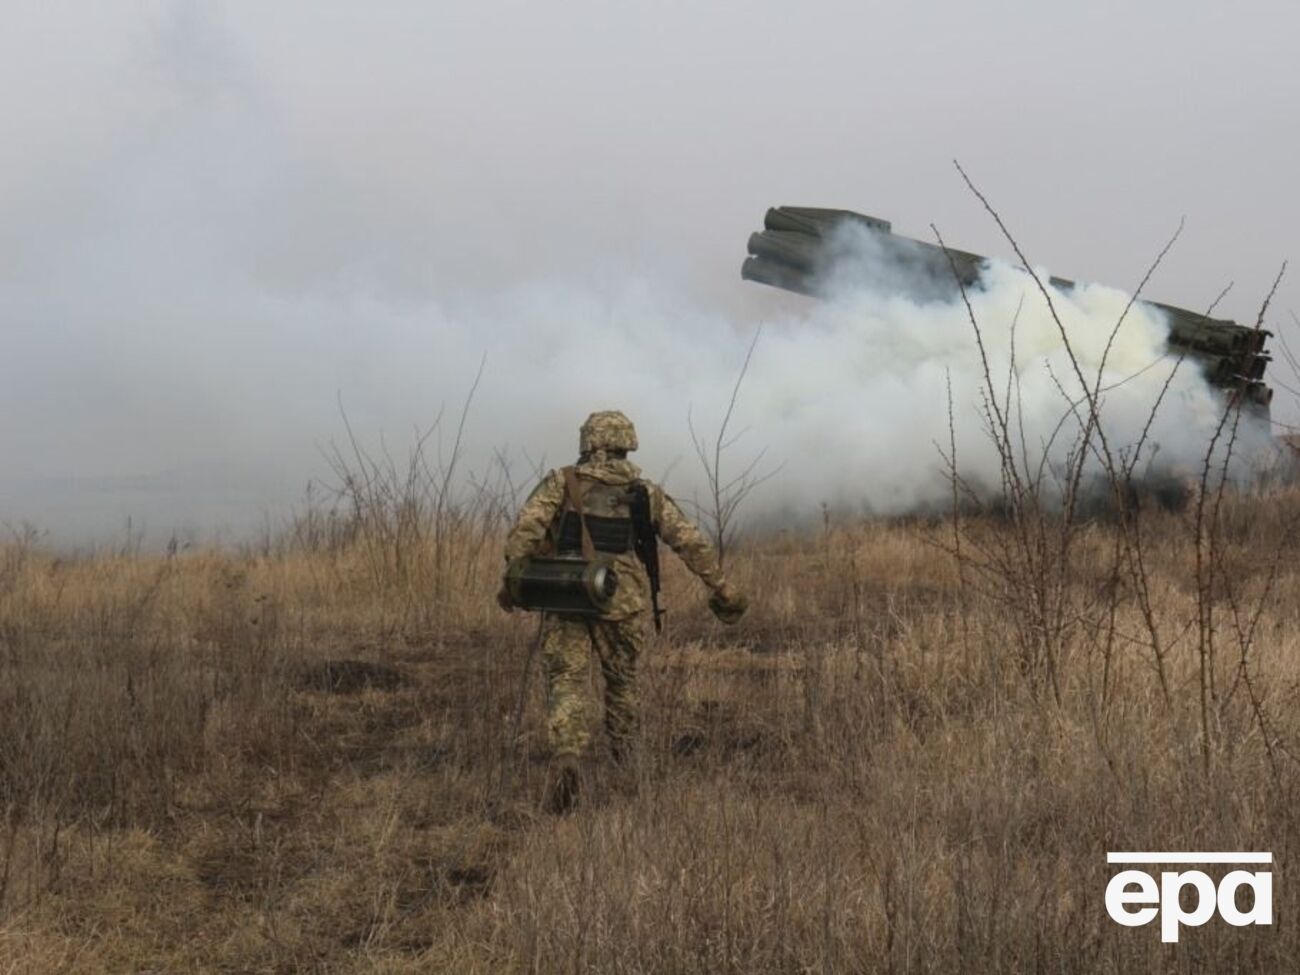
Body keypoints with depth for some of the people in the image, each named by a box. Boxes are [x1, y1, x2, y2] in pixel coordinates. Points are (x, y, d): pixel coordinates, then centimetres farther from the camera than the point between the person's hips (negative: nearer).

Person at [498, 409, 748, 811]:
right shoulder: (647, 493, 10)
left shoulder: (561, 483, 6)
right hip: (623, 603, 2)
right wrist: (723, 590, 12)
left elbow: (526, 527, -9)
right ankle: (625, 763, 30)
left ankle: (567, 760, -25)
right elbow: (693, 543, 8)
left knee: (565, 682, -1)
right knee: (622, 681, 20)